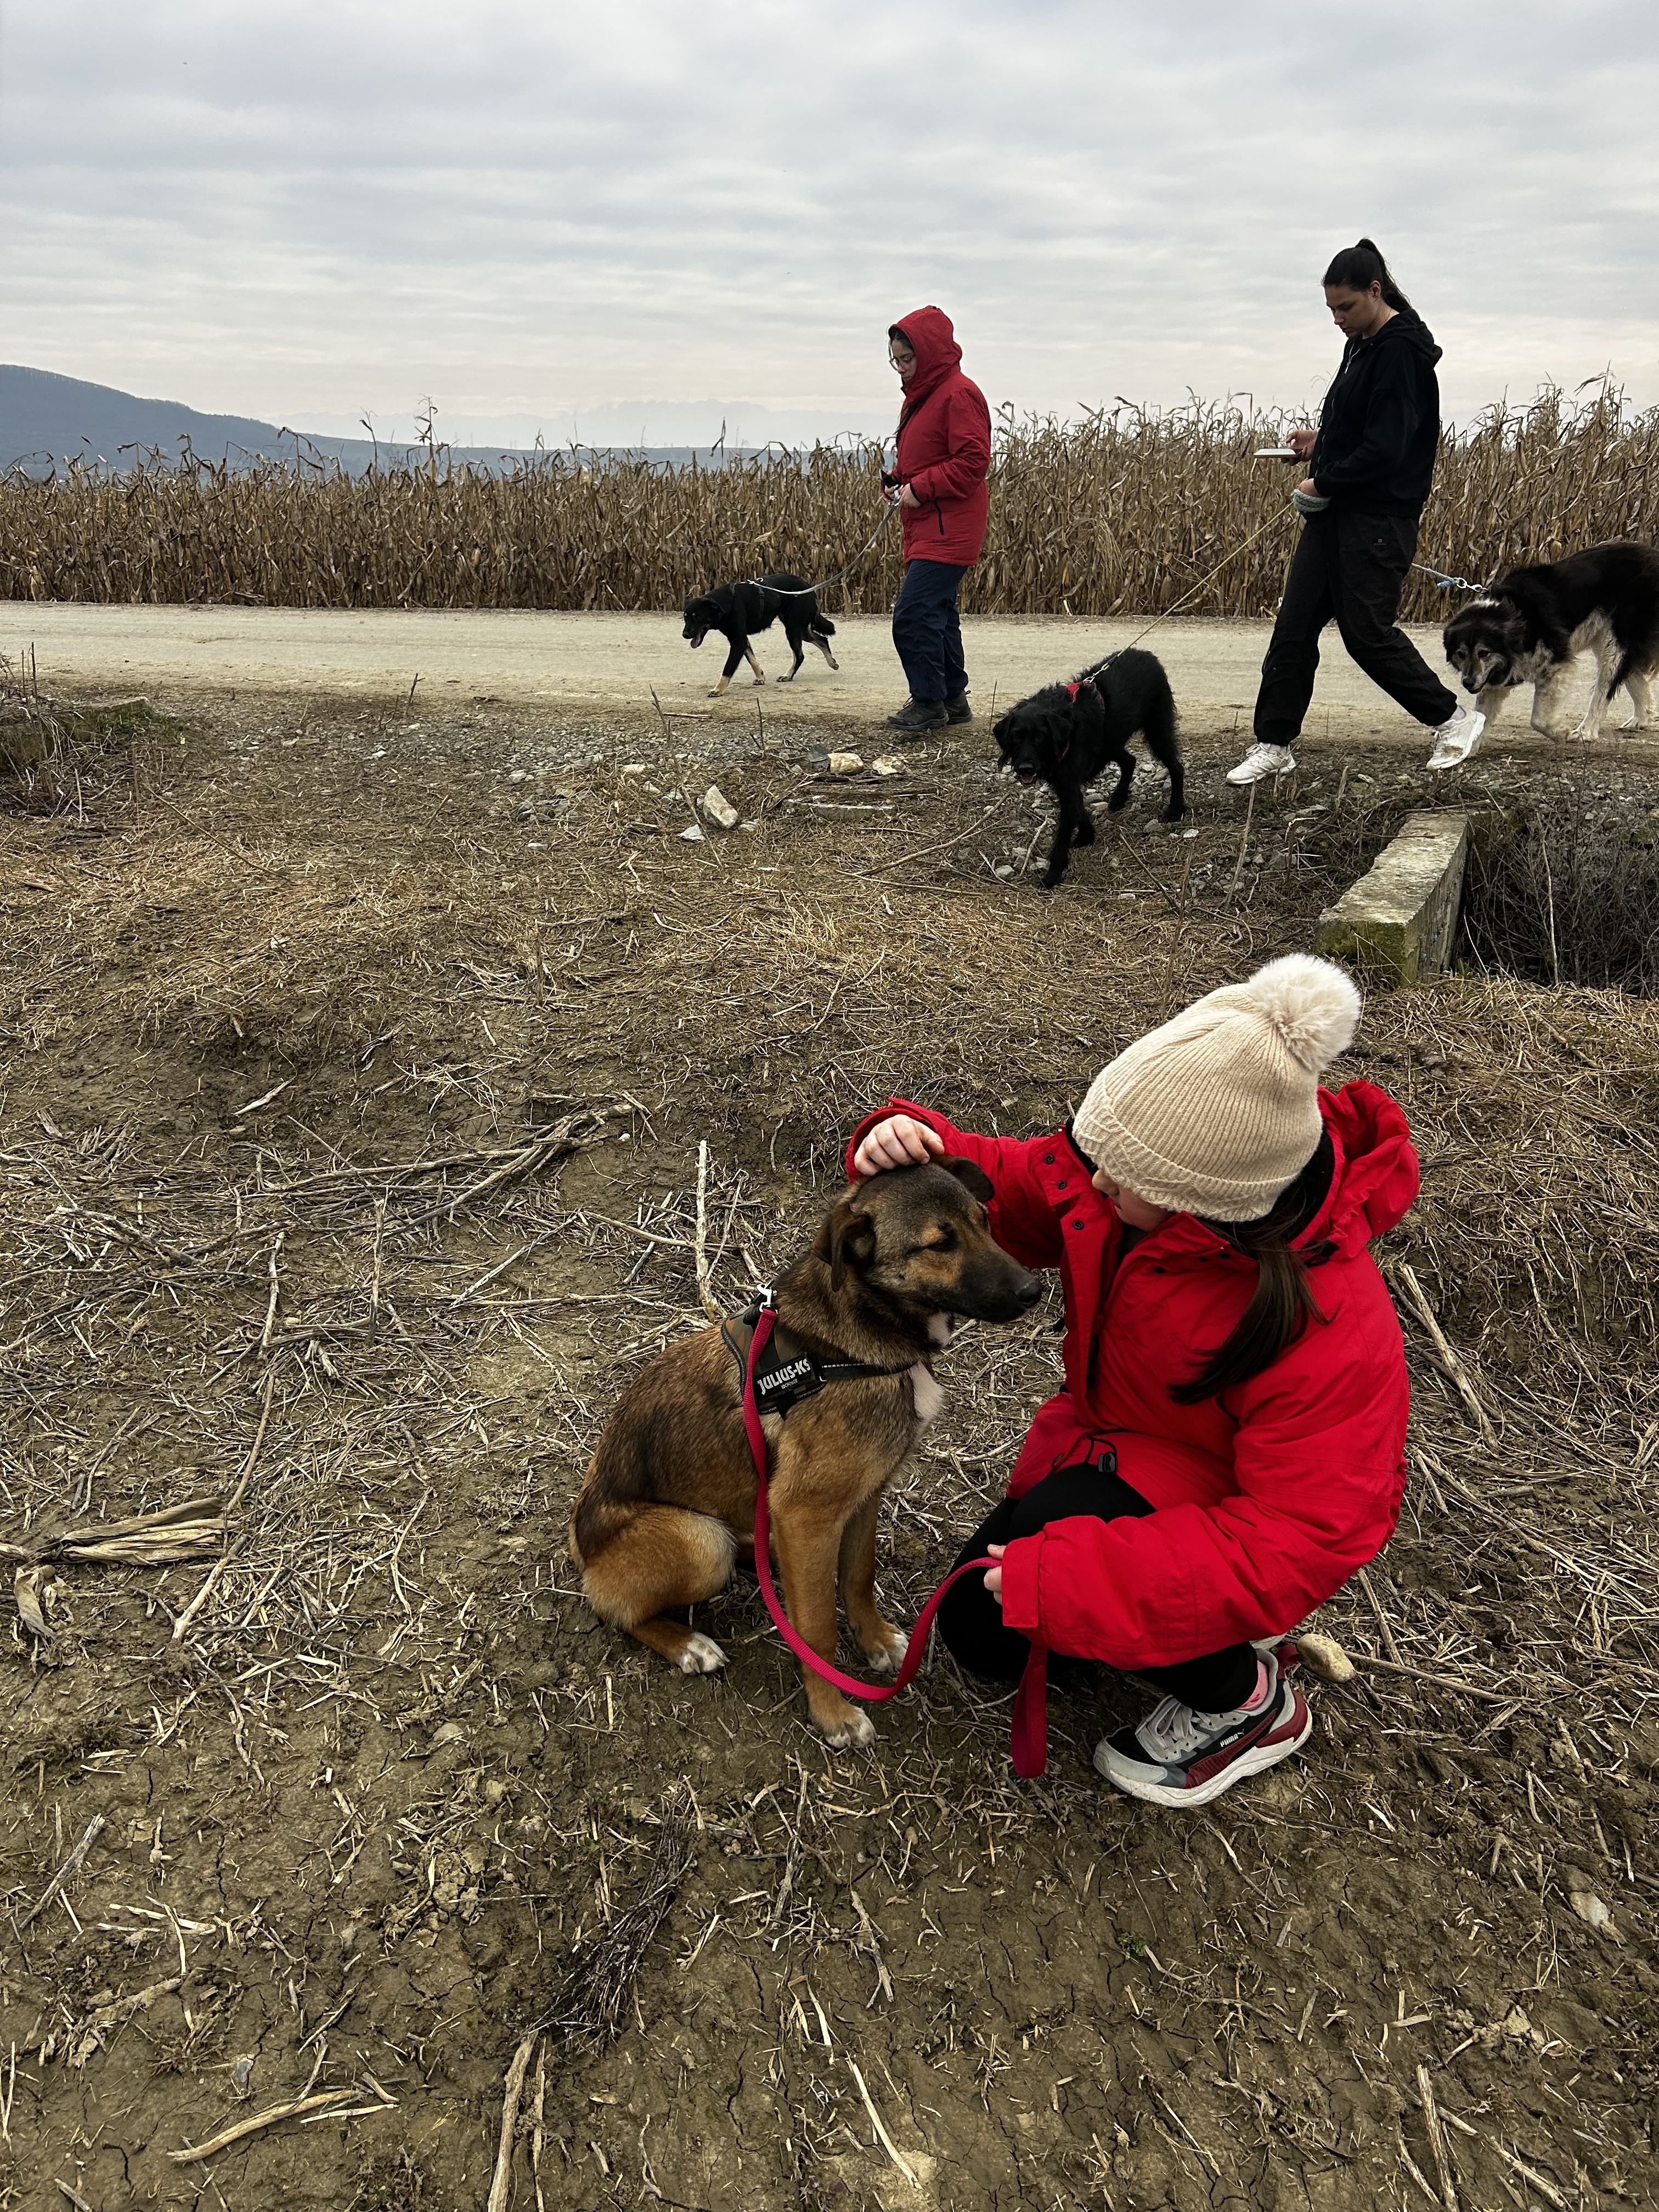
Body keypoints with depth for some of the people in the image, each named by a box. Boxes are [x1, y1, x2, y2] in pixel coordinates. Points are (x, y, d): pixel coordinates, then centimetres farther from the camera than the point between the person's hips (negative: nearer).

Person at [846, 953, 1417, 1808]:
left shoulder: (1327, 1323, -37)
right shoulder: (1126, 1170, -20)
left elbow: (1298, 1539, -35)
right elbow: (1007, 1187, -3)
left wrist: (1070, 1578, -38)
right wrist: (916, 1146, -27)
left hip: (1230, 1504, -6)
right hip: (1116, 1447, 7)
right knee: (984, 1629, 5)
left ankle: (1248, 1703, -2)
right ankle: (1224, 1621, 20)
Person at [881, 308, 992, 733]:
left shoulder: (959, 395, -12)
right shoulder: (920, 395, 17)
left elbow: (973, 462, -19)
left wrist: (921, 489, -19)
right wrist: (896, 479, 6)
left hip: (948, 529, -10)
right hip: (927, 526, 10)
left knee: (913, 614, -15)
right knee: (937, 614, 13)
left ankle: (929, 702, -7)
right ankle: (953, 698, 21)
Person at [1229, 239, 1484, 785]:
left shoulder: (1400, 351, -15)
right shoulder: (1362, 345, 14)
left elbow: (1386, 447, -22)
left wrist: (1324, 482, -14)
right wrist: (1320, 442, 9)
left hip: (1379, 519, -10)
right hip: (1335, 513, 10)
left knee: (1367, 633, -5)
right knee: (1294, 626, 5)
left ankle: (1454, 718, 13)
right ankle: (1274, 744, 11)